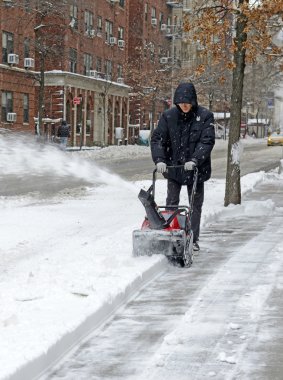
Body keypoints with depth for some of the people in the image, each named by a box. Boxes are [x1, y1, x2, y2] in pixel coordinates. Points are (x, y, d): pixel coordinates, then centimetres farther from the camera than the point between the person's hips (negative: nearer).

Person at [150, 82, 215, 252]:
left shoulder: (205, 116, -9)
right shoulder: (168, 116, -3)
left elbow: (207, 141, -16)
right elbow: (157, 139, -5)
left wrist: (194, 160, -28)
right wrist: (159, 159, -20)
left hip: (196, 169, -1)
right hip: (173, 167, 1)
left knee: (196, 205, 8)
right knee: (171, 203, 5)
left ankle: (194, 239, 16)